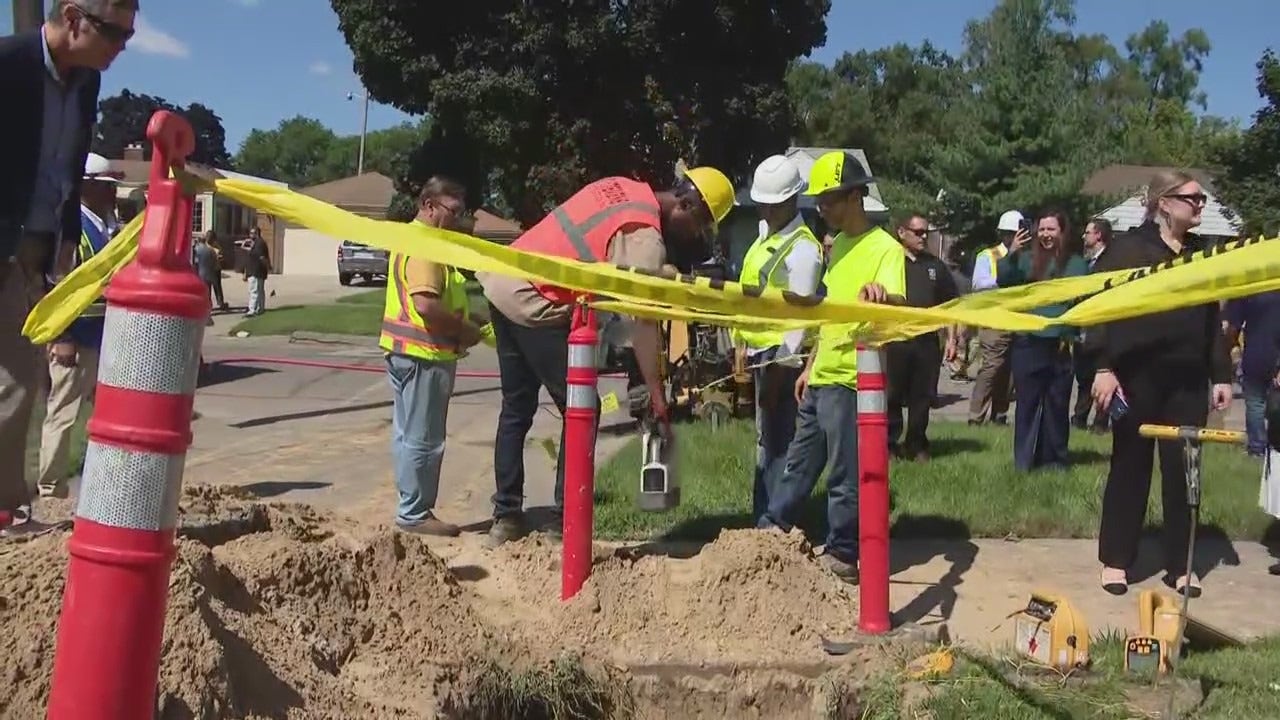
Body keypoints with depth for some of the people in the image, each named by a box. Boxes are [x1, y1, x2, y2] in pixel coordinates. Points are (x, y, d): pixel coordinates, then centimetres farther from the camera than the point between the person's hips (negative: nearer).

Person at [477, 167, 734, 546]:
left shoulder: (624, 188, 9)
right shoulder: (646, 238, -16)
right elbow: (643, 321, -18)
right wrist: (656, 392, -15)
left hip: (503, 282, 9)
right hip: (534, 304, -9)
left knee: (517, 409, 16)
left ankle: (505, 516, 21)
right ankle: (564, 521, 5)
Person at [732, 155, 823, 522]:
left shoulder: (803, 247, -14)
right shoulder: (765, 234, 14)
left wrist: (780, 367, -19)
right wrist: (743, 341, 20)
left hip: (781, 354, -10)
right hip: (760, 350, 10)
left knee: (777, 442, -4)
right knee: (765, 438, 17)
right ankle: (762, 517, 29)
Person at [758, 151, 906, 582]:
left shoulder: (886, 248, -13)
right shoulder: (838, 244, 14)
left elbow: (898, 304, -30)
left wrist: (881, 294, -53)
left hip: (849, 381, -8)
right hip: (821, 377, 8)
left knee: (845, 475, 1)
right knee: (800, 463, 18)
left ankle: (843, 556, 11)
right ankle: (772, 530, 28)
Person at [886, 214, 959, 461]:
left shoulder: (936, 266, 14)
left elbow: (950, 304, 17)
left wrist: (951, 339, 10)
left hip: (927, 341, 4)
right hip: (894, 340, -4)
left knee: (922, 397, 8)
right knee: (891, 395, 0)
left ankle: (917, 445, 18)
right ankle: (889, 443, 10)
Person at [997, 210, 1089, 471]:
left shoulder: (1076, 263, 4)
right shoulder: (1027, 258, 6)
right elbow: (1004, 281, -6)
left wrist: (1072, 336, -7)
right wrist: (1011, 255, -21)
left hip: (1060, 343, 0)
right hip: (1027, 342, 0)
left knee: (1057, 402, 6)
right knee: (1027, 401, 4)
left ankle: (1054, 458, 14)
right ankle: (1024, 459, 9)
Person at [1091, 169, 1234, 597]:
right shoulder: (1128, 250, -5)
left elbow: (1212, 321, 15)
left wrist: (1221, 376, 10)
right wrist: (1104, 368, -17)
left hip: (1188, 380, 5)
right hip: (1138, 377, -5)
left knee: (1183, 470, 7)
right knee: (1130, 467, 4)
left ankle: (1179, 564, 18)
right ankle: (1115, 560, 15)